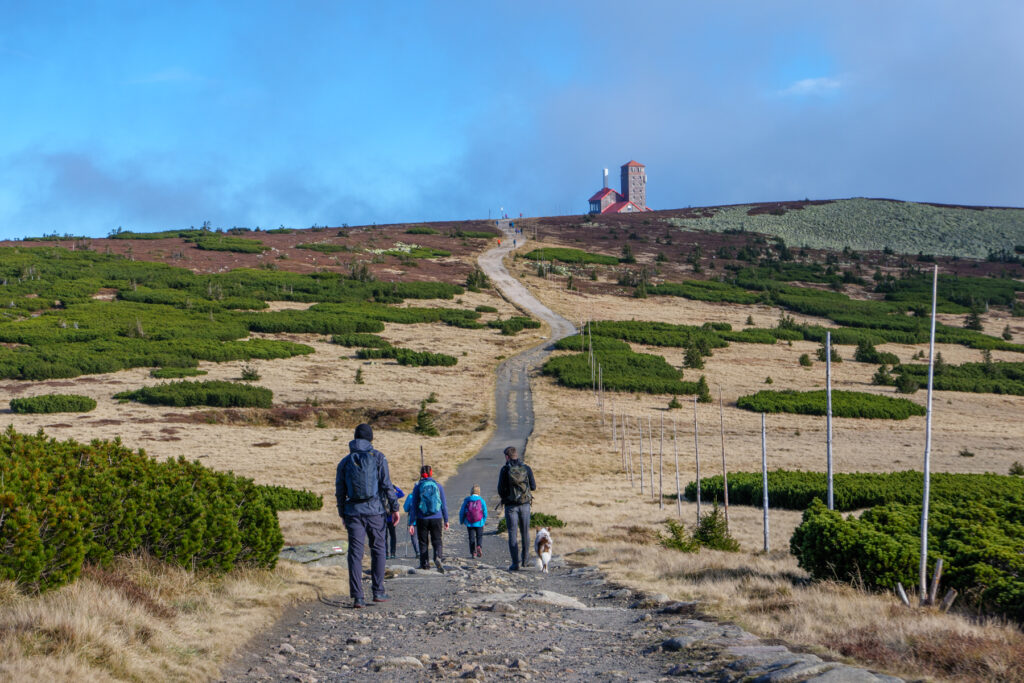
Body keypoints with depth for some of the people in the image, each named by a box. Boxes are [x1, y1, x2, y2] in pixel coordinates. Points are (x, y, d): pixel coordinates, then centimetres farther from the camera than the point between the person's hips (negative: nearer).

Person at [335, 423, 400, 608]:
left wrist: (343, 515, 18)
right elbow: (386, 484, -5)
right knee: (378, 549, 12)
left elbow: (340, 491, 10)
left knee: (355, 553, 0)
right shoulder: (377, 457, 1)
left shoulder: (345, 462, 9)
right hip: (374, 510, -2)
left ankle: (357, 596, -6)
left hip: (353, 511, 2)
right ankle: (378, 592, 11)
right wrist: (394, 508, -1)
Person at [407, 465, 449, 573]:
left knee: (423, 543, 12)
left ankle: (424, 565, 13)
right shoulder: (438, 486, 1)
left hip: (422, 519, -1)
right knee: (437, 540, 7)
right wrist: (446, 520, 13)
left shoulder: (418, 488, -2)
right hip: (436, 519, 1)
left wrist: (411, 523, 1)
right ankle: (438, 556, -20)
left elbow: (413, 507, -2)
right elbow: (444, 505, 5)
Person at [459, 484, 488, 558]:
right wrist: (484, 521, 14)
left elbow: (462, 512, 1)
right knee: (479, 537, 12)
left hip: (469, 523, 1)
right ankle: (479, 546, -15)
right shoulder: (482, 501, -4)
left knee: (471, 538, 10)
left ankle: (473, 552, 5)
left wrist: (461, 521, 16)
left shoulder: (467, 501, -2)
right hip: (479, 523, -1)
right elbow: (485, 513, -2)